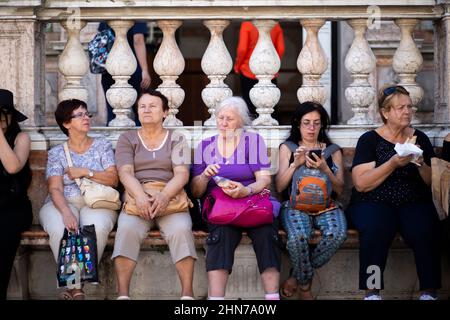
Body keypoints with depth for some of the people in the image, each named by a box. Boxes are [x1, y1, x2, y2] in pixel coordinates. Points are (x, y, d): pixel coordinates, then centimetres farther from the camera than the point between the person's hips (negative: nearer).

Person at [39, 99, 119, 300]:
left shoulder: (102, 145, 16)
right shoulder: (56, 153, 11)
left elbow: (113, 179, 6)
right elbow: (55, 189, -3)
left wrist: (85, 172, -7)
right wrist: (66, 213, -23)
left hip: (96, 202, 0)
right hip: (63, 203, 0)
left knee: (97, 228, -37)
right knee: (60, 230, -37)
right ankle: (74, 287, -30)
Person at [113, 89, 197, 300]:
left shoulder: (176, 139, 14)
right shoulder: (127, 139, 16)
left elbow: (182, 174, 0)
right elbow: (125, 173, 0)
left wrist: (164, 195, -23)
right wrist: (140, 196, -22)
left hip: (169, 199, 0)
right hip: (137, 199, 0)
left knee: (181, 229, -32)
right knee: (127, 229, -32)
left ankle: (187, 294, -34)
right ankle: (122, 294, -36)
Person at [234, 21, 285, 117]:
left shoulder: (246, 24, -12)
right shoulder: (276, 25, -3)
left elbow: (242, 50, -15)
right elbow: (281, 49, -1)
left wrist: (237, 65, 2)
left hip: (249, 73, -3)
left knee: (250, 107, 5)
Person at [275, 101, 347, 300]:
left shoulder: (333, 151, 18)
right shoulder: (288, 148, 16)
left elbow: (339, 190, 10)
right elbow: (279, 187, 8)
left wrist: (325, 169, -7)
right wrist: (295, 164, -5)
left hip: (326, 205, 2)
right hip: (296, 205, -1)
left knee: (337, 234, -34)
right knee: (297, 237, -37)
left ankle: (297, 277, -14)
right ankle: (305, 286, -12)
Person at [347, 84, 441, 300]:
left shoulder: (420, 138, 13)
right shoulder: (370, 140, 3)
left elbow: (433, 183, 11)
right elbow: (360, 183, -9)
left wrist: (421, 166, -10)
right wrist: (393, 164, -17)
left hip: (414, 203, 2)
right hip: (374, 202, -2)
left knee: (426, 230, -30)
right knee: (375, 229, -35)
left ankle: (429, 292, -24)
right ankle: (372, 292, -28)